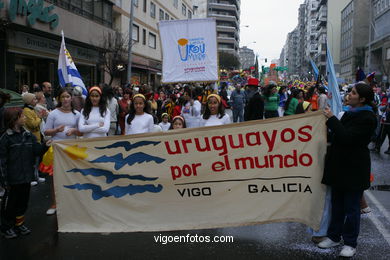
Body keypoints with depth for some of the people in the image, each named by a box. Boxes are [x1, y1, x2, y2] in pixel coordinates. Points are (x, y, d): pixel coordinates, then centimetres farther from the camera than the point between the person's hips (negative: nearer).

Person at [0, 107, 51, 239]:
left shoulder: (28, 135, 4)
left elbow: (36, 150, 3)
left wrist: (45, 146, -18)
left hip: (26, 176, 5)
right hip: (13, 178, -5)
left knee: (23, 202, 16)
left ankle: (19, 224, 34)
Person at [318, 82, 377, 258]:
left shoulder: (367, 118, -15)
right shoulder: (350, 113, 12)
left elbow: (347, 137, -25)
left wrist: (331, 118, -19)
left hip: (354, 169, -8)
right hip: (340, 166, 9)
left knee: (351, 207, 3)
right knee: (337, 204, 16)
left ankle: (350, 243, 16)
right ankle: (334, 236, 28)